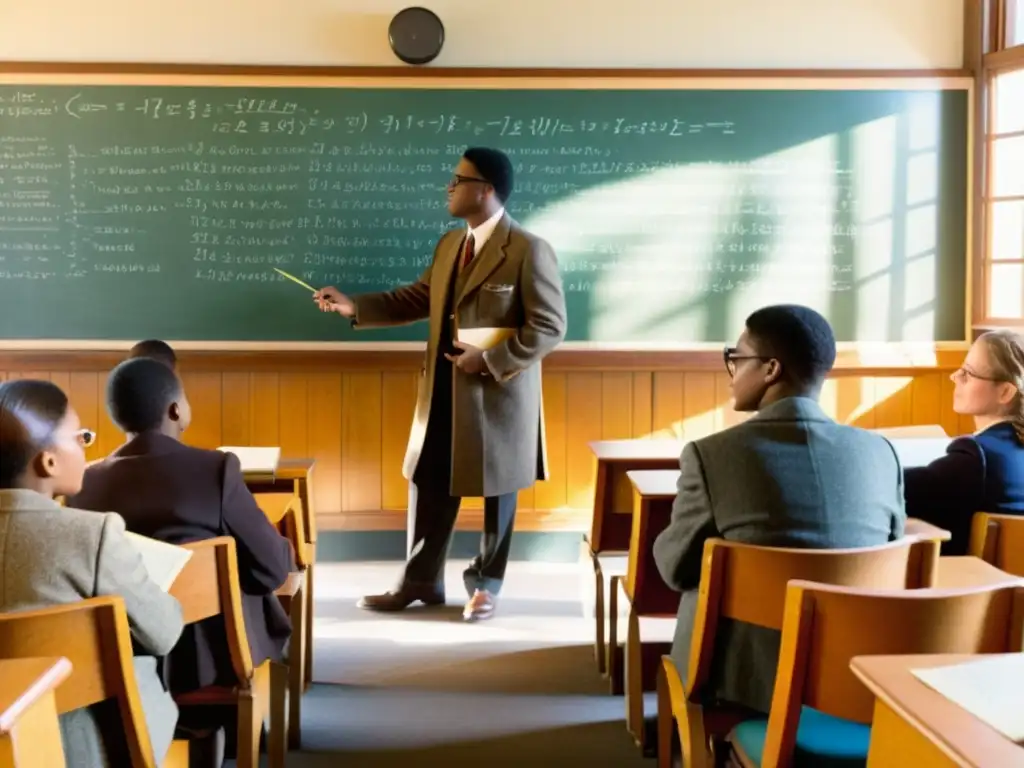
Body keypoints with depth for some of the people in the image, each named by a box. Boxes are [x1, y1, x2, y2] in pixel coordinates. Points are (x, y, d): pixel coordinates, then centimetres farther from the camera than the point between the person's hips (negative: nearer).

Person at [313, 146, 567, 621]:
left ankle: (486, 585, 24)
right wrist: (354, 306, 3)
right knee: (428, 485, 12)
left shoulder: (529, 250, -14)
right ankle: (421, 582, 25)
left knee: (495, 491, 8)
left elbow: (549, 327, -16)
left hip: (498, 394, -7)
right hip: (443, 391, 7)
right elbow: (415, 300, 14)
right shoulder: (449, 244, 11)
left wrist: (489, 359, -20)